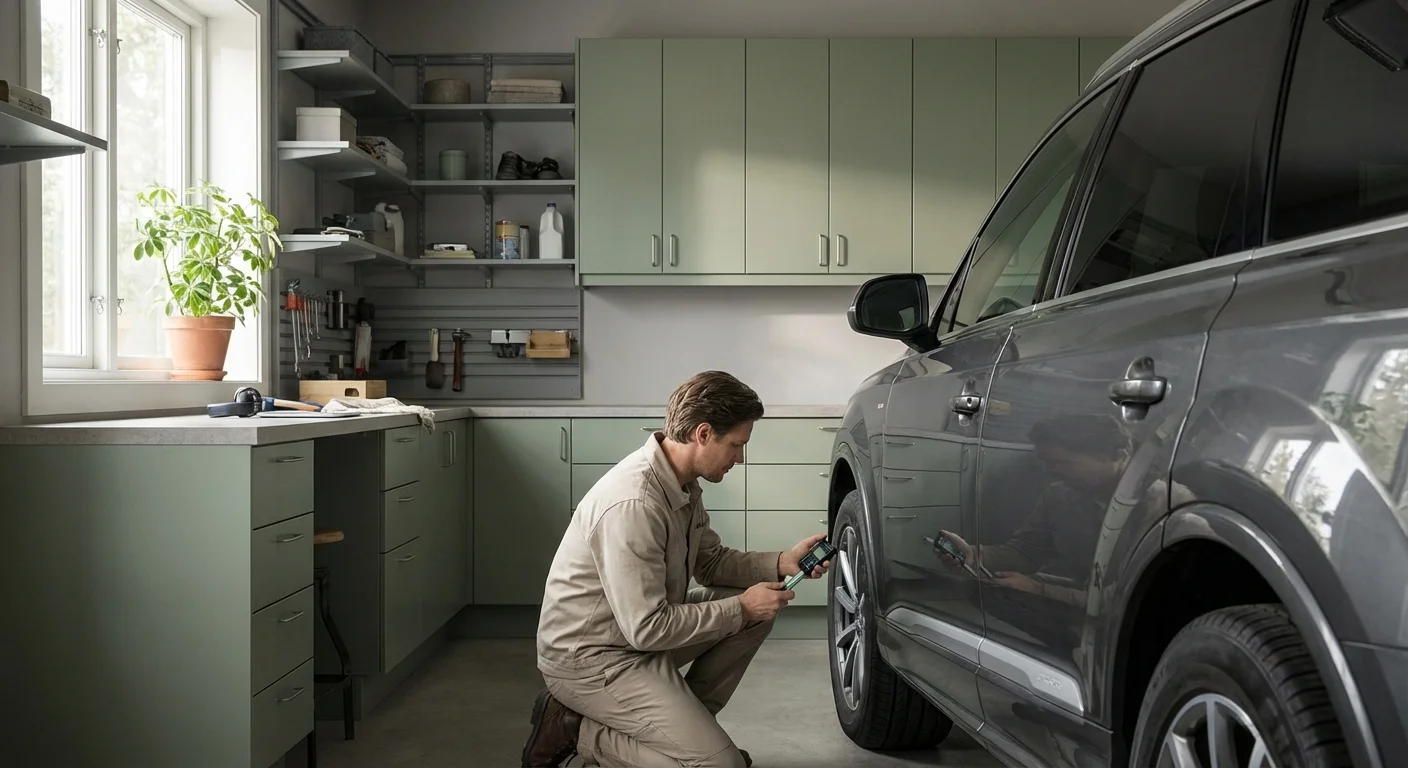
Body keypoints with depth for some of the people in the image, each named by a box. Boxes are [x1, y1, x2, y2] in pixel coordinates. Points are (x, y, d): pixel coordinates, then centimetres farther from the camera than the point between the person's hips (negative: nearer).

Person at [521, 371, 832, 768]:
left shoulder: (682, 483, 1)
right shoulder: (634, 504, -30)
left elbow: (711, 561, 14)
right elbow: (646, 629, -27)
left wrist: (781, 563, -2)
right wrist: (741, 609, -18)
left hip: (639, 629, 10)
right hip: (589, 658, -10)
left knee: (757, 610, 5)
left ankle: (685, 720, 9)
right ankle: (581, 732, -3)